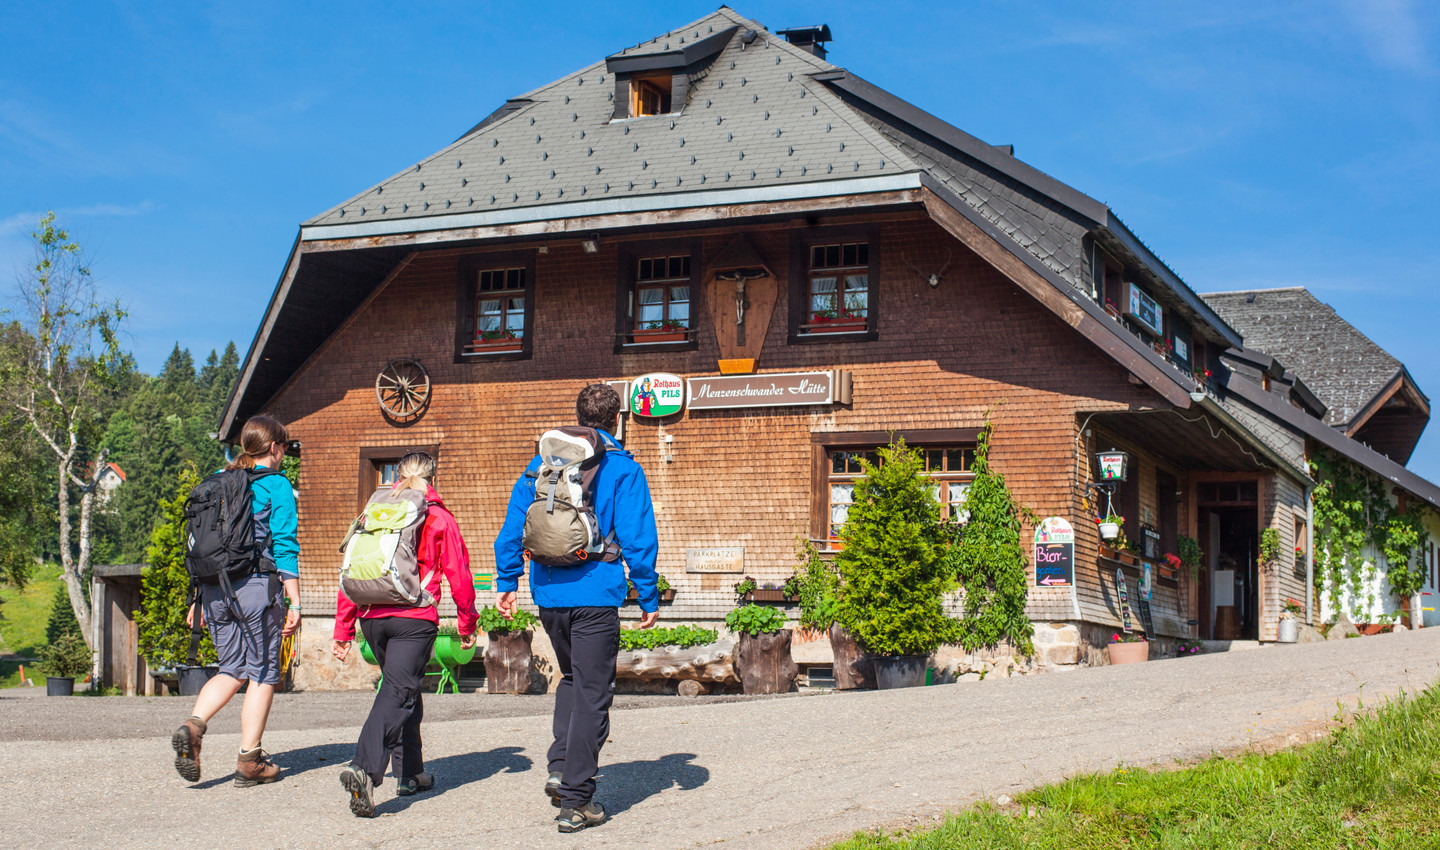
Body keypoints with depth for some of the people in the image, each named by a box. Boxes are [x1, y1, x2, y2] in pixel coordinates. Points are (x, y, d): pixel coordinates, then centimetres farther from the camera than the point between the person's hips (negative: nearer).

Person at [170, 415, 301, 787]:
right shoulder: (276, 486, -5)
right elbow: (285, 547, -10)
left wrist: (199, 599, 19)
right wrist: (294, 603, -9)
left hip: (215, 589, 6)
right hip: (257, 587, -6)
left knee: (232, 669, 16)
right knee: (262, 674, 5)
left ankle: (192, 725, -9)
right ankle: (249, 762, 5)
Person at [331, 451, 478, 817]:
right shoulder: (439, 519, 4)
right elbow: (458, 577, 2)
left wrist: (343, 629, 15)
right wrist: (467, 625, 15)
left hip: (372, 617, 5)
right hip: (415, 618, -4)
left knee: (404, 689, 21)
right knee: (398, 692, -10)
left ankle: (409, 773, 25)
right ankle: (365, 768, -30)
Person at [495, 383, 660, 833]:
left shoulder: (543, 463, 10)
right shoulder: (623, 469, -3)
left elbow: (512, 528, 9)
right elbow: (637, 539, -8)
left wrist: (507, 583, 15)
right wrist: (648, 598, -1)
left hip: (548, 594, 5)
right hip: (596, 596, -5)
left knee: (572, 677, 25)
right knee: (592, 695, 1)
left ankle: (561, 767, 10)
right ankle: (575, 801, 0)